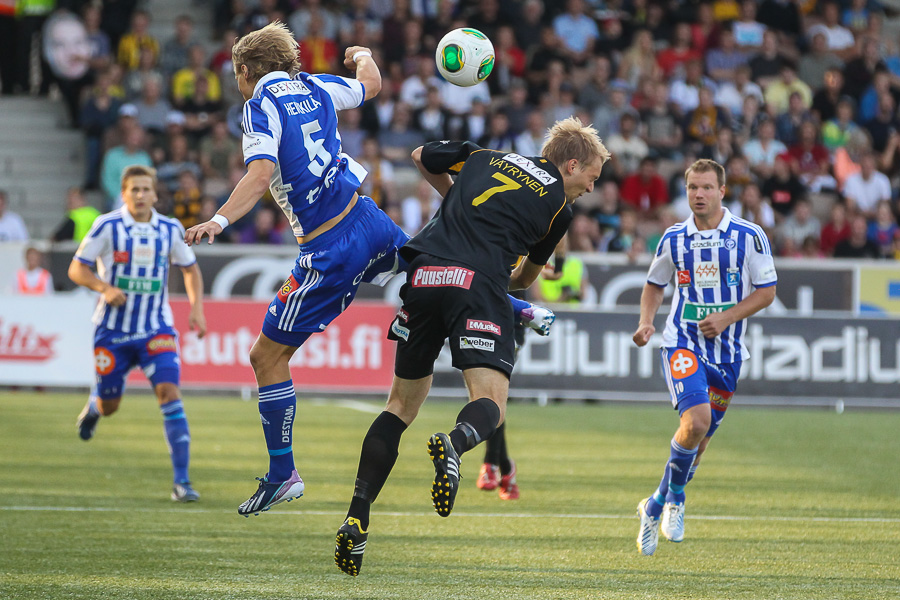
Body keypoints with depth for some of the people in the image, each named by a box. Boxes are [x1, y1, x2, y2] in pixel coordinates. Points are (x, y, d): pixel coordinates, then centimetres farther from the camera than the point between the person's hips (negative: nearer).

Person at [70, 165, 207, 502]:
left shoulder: (170, 230, -1)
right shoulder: (107, 227, -9)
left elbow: (190, 269, 15)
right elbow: (76, 269, -5)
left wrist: (197, 308, 0)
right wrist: (104, 287, -23)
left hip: (156, 329, 1)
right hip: (113, 329, -1)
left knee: (169, 391, -19)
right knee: (110, 407, 8)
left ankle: (181, 480, -18)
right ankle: (94, 405, 50)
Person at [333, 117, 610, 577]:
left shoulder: (484, 157, 24)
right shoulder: (558, 206, 13)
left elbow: (421, 157, 38)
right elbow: (526, 278, 25)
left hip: (425, 275, 5)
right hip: (480, 283, -5)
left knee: (403, 402, 14)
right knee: (490, 403, -5)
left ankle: (356, 521, 4)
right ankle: (454, 444, -43)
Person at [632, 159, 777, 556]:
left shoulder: (749, 237, -3)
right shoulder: (674, 239, 3)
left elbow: (767, 291, 0)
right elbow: (654, 284, 17)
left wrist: (726, 318, -13)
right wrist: (646, 322, -1)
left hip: (727, 351, 1)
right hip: (683, 344, -1)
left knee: (699, 440, 8)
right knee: (696, 421, -24)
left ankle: (655, 507, 29)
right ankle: (675, 497, -4)